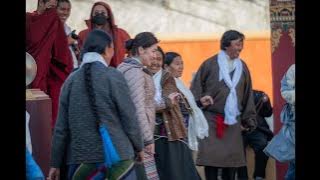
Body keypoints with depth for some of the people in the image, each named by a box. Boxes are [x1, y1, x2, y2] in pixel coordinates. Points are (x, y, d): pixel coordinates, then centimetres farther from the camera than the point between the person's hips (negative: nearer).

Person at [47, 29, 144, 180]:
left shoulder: (71, 80, 4)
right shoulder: (113, 77, -6)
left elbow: (61, 126, 4)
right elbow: (128, 117, -4)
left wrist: (55, 163, 10)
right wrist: (138, 147, 11)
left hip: (80, 159, 3)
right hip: (116, 155, -3)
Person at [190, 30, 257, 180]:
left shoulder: (242, 67, 9)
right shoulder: (209, 64, -3)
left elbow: (247, 96, 13)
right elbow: (195, 91, -2)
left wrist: (248, 120, 10)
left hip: (233, 121, 4)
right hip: (211, 120, -4)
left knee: (231, 160, 5)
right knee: (211, 159, -5)